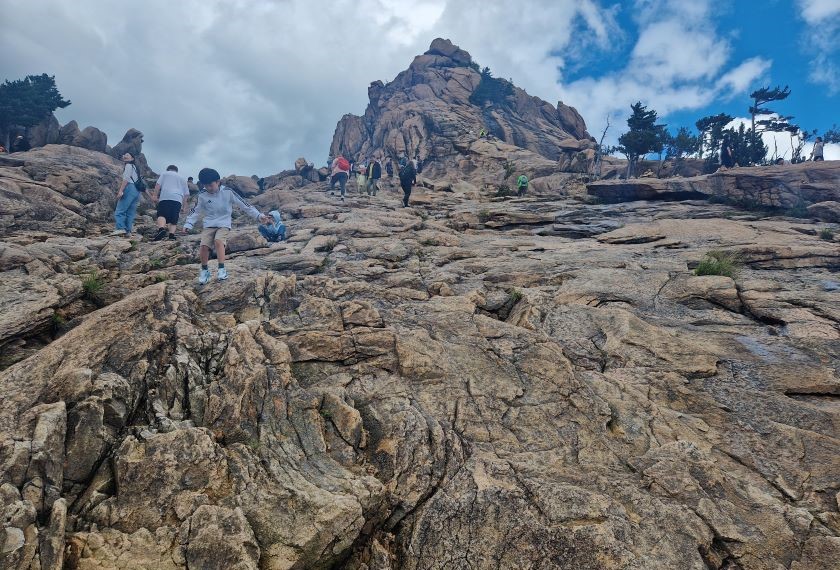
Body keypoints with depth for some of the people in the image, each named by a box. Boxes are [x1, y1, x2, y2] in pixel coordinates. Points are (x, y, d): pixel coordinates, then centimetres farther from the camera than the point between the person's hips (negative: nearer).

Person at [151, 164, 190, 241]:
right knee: (173, 218, 7)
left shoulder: (165, 174, 21)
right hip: (178, 199, 3)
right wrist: (184, 204, 25)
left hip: (165, 197, -3)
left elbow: (158, 185, 6)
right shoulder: (182, 178, 29)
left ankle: (161, 229, -39)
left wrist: (155, 195, 5)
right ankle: (171, 235, -7)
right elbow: (186, 194, 23)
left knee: (162, 214, -14)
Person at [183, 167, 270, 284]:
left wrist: (259, 215, -10)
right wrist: (188, 224, 5)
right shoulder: (202, 195, 1)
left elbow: (244, 205, -5)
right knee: (204, 245, -16)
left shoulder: (227, 192, -7)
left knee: (218, 241, -30)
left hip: (224, 224, -3)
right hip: (208, 225, 3)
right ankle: (204, 270, 6)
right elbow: (196, 211, 13)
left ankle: (222, 269, -24)